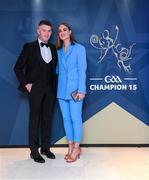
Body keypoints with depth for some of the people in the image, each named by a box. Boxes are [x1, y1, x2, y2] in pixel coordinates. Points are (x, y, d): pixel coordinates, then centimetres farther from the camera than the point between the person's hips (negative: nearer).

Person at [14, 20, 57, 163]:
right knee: (35, 119, 2)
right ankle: (34, 151, 11)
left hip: (50, 89, 4)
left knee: (47, 119, 10)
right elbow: (18, 68, -1)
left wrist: (54, 84, 7)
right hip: (35, 89, -4)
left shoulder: (53, 48, 10)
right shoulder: (29, 47, -2)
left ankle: (45, 148, 22)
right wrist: (26, 83, -8)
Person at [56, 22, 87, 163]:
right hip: (62, 89, 5)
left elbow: (82, 70, -6)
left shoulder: (79, 48, 0)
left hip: (74, 89, -5)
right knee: (66, 118, 8)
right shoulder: (58, 51, 14)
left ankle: (76, 148, 7)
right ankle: (70, 147, 18)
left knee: (75, 118, -4)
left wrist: (81, 90, -13)